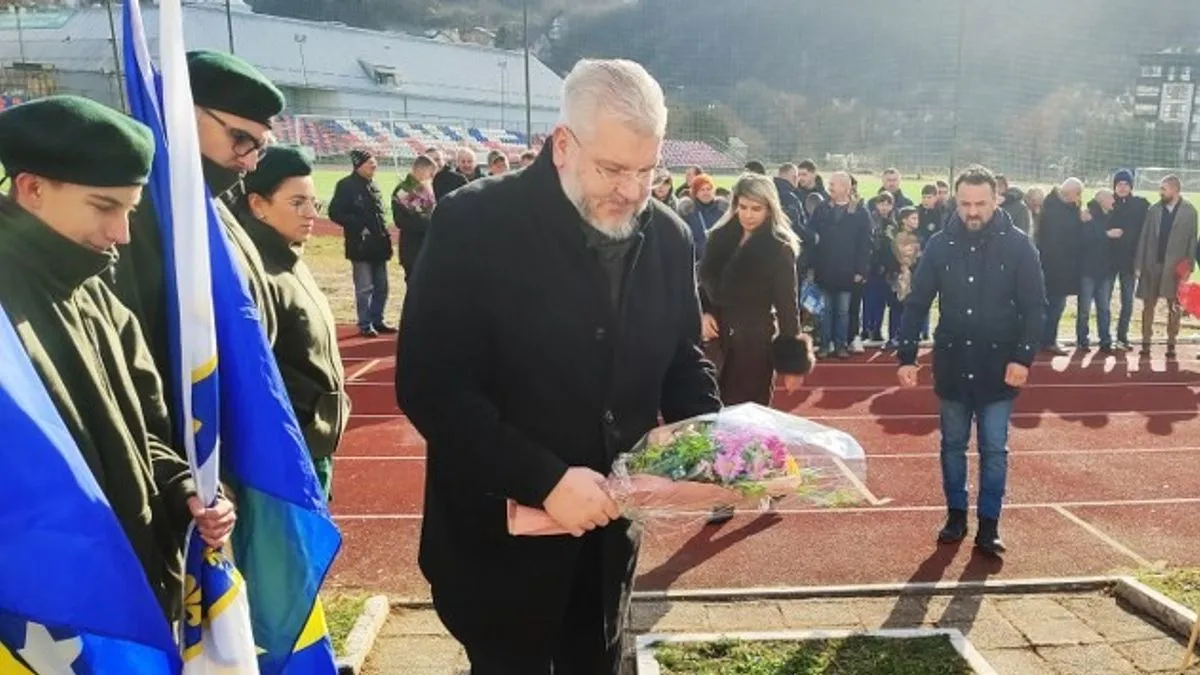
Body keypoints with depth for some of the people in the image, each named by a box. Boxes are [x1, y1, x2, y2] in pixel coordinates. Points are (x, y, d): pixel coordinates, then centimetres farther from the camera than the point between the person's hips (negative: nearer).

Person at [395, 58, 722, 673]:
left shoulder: (669, 236, -1)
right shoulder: (474, 223, -17)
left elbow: (682, 360, 11)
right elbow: (428, 385, -20)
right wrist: (544, 479, -25)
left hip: (609, 527, 5)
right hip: (498, 532, -4)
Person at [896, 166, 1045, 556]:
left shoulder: (1018, 246, -8)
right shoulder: (940, 245, -3)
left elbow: (1035, 308, -7)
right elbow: (917, 304, -1)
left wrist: (1024, 357, -16)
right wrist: (906, 356, -7)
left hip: (999, 367, -2)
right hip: (951, 365, 2)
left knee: (994, 449, 5)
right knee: (953, 444, 12)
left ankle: (989, 524, 17)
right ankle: (956, 514, 27)